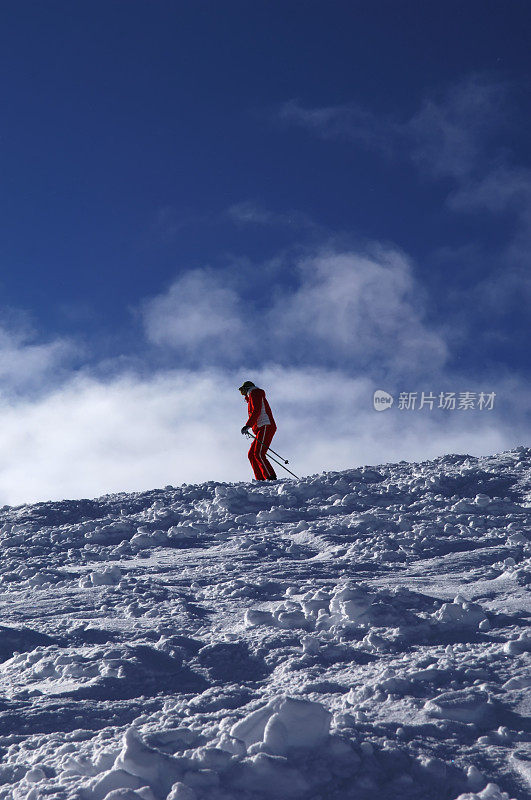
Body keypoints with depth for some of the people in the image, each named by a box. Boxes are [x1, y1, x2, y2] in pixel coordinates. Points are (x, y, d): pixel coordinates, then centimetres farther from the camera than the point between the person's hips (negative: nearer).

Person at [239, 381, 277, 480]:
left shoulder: (254, 393, 2)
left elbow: (256, 411, -13)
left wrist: (248, 425, -19)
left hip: (266, 427, -10)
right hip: (261, 430, 10)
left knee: (258, 454, -20)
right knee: (251, 454, 6)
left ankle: (271, 478, -29)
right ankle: (261, 480, -4)